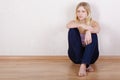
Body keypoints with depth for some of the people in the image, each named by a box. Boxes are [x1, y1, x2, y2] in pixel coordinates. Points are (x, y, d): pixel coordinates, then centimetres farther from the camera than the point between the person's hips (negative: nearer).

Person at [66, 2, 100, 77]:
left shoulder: (93, 22, 0)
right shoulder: (74, 22, 2)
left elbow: (98, 29, -26)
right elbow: (68, 25, -24)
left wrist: (89, 31, -45)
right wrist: (82, 25, -39)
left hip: (90, 55, -1)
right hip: (76, 55, 1)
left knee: (93, 34, -24)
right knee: (72, 30, -20)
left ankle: (83, 65, -37)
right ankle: (87, 65, -28)